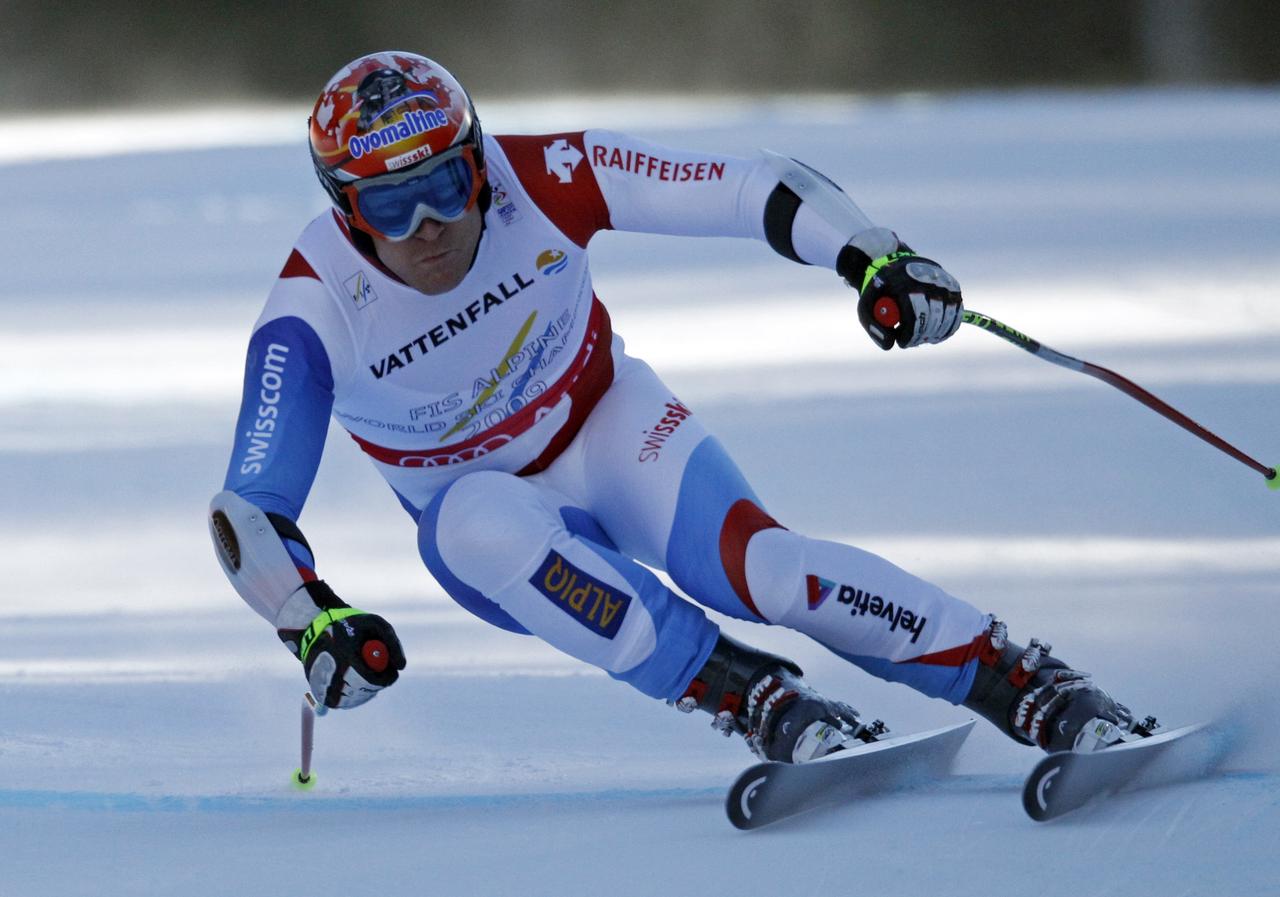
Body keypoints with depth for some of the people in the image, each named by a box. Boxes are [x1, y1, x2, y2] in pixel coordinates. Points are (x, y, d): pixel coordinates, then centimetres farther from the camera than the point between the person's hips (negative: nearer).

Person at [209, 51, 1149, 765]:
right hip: (482, 508, 0)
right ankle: (752, 697, -31)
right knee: (482, 521, -37)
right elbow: (249, 509, -25)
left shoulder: (540, 182, -24)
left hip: (608, 430, 0)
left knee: (757, 565, -28)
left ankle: (1037, 690, -22)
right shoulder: (315, 312, -25)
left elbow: (757, 190, -23)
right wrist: (311, 619, -43)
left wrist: (874, 258, -39)